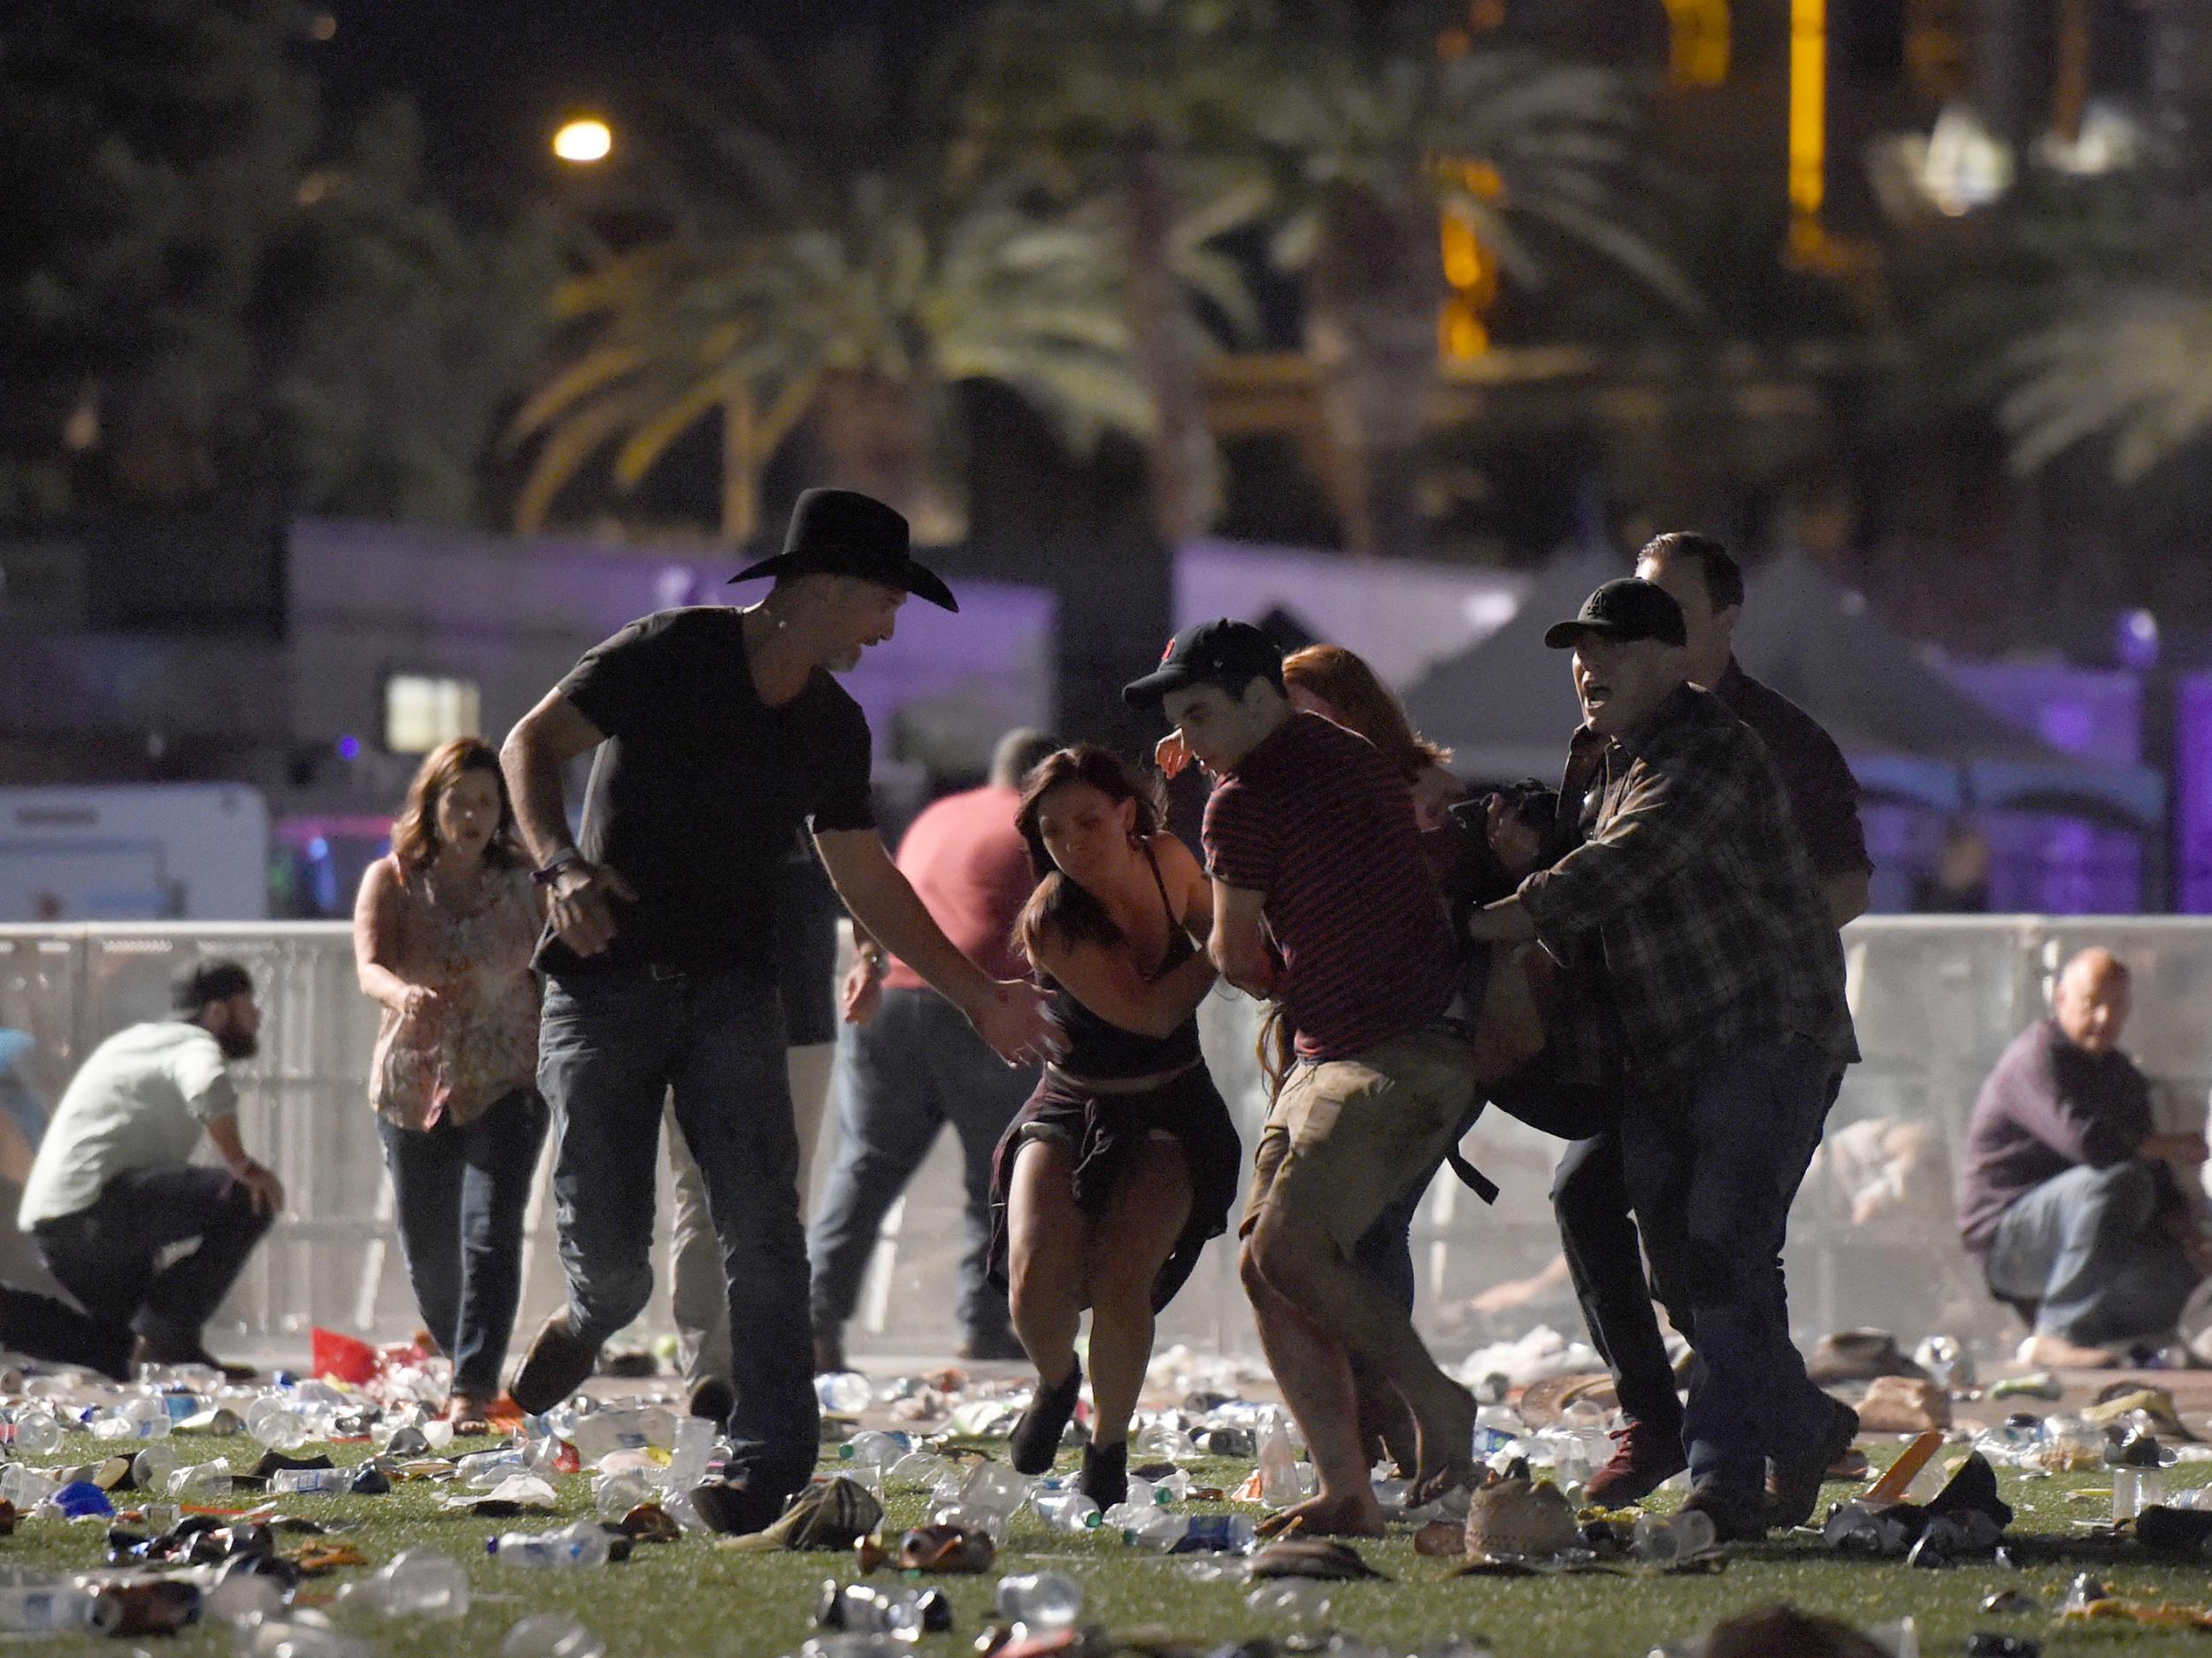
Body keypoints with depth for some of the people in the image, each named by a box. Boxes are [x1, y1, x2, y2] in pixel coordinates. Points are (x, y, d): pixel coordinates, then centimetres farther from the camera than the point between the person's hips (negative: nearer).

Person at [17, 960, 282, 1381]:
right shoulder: (195, 1045, -3)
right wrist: (242, 1166, -18)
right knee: (250, 1200, -11)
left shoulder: (148, 1039, 28)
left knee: (115, 1355, 25)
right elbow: (209, 1089, -29)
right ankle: (169, 1340, -12)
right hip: (96, 1205, -10)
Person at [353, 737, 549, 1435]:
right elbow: (368, 967, -16)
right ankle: (467, 1366, 32)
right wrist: (401, 994, -39)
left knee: (490, 1232, -18)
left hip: (505, 1088, -1)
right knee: (429, 1254, 6)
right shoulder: (390, 880, -1)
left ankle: (473, 1394, -23)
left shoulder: (524, 888, 2)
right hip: (413, 1088, 1)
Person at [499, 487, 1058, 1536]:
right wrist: (559, 863, -27)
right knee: (609, 1262, -7)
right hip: (606, 981, -4)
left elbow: (868, 881, 20)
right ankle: (590, 1318, 30)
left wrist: (978, 997, 18)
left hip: (730, 989, 4)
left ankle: (770, 1466, -14)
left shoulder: (832, 727, 11)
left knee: (760, 1224, -14)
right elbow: (531, 746, -9)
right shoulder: (668, 656, -7)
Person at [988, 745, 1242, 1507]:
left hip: (1172, 1113, 2)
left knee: (1119, 1280, -21)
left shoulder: (1168, 862, -8)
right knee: (1036, 1282, -22)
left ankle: (1108, 1444, 5)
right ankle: (1056, 1381, 15)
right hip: (1070, 1112, -2)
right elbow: (1149, 1012, -27)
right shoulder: (1052, 920, -21)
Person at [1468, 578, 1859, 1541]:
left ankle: (1728, 1477, -21)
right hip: (1660, 1061, 9)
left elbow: (1618, 870, -26)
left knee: (1725, 1251, -20)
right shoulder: (1599, 757, 15)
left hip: (1769, 1038, -9)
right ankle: (1803, 1427, 26)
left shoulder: (1710, 752, -14)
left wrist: (1484, 924, -24)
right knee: (1681, 1274, 7)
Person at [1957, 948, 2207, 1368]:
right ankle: (2062, 1334, -28)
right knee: (2119, 1181, -33)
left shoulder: (2123, 1076, 16)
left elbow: (2158, 1177, 16)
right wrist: (2176, 1147, -14)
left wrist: (2186, 1237, -4)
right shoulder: (2037, 1056, -11)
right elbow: (2086, 1140, -27)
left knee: (2183, 1268, -17)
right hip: (2006, 1235, -7)